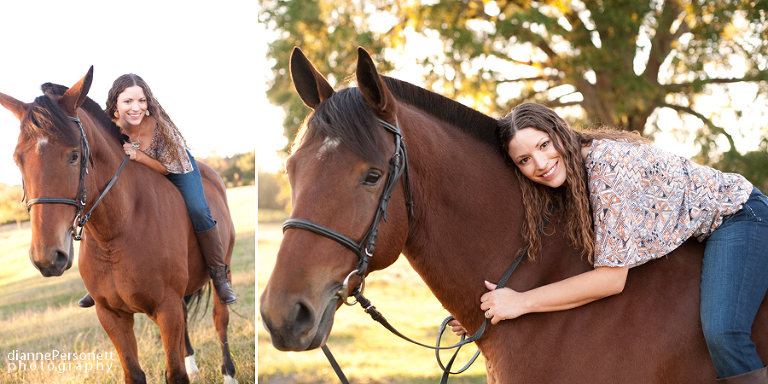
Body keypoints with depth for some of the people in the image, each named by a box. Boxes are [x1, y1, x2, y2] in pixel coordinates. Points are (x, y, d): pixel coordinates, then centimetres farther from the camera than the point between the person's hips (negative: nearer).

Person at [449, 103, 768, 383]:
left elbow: (611, 278, -28)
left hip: (738, 217, -9)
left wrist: (522, 302, -26)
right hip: (689, 239, 9)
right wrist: (484, 312, -3)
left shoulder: (609, 164, -30)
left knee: (721, 333, -29)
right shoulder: (565, 186, -3)